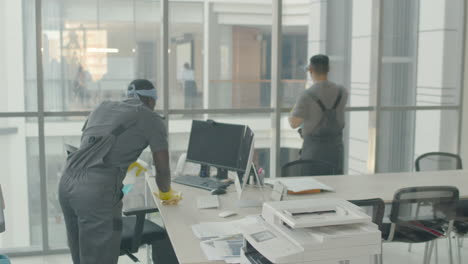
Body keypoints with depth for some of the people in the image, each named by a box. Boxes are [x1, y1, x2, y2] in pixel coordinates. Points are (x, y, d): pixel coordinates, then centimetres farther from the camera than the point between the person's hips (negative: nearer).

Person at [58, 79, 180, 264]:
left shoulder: (103, 107, 25)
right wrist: (165, 192, 28)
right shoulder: (153, 120, 8)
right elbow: (162, 170, 6)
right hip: (97, 192, -7)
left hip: (67, 183, 7)